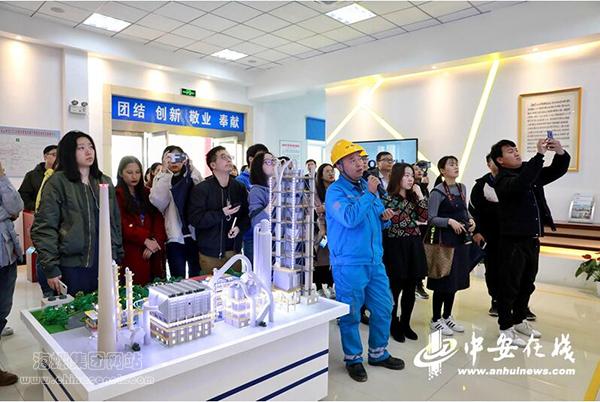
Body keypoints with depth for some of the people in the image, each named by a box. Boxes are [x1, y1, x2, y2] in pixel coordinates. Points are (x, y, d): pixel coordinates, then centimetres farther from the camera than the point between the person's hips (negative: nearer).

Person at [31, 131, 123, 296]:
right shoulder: (58, 182, -5)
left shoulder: (105, 182, 12)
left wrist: (119, 257, 10)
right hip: (73, 265, -4)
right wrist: (50, 268, -12)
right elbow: (44, 228, -8)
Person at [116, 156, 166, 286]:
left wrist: (155, 241, -10)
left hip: (153, 253, 4)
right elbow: (122, 225, -9)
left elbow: (159, 219, 5)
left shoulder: (147, 193, 15)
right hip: (130, 254, -4)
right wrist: (146, 240, -16)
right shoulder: (116, 195, 1)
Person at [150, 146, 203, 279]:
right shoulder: (161, 179, 5)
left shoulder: (192, 177, 7)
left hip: (195, 235, 1)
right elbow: (157, 201, -14)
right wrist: (165, 172, -14)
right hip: (175, 237, -1)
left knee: (197, 278, 10)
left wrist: (192, 169, -12)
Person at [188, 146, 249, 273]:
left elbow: (247, 214, 8)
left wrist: (239, 227, -11)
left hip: (234, 251, 4)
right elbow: (194, 219, -15)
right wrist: (222, 214, -20)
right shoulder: (200, 189, -6)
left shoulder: (239, 188, 7)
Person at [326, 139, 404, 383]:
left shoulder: (367, 185, 11)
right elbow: (350, 218, -27)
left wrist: (384, 218, -1)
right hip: (349, 264, -7)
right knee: (350, 314, 6)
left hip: (375, 261, 7)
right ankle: (353, 358, 26)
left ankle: (378, 353, 35)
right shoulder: (335, 191, -11)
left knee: (383, 307, 15)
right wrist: (369, 193, -20)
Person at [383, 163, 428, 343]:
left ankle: (405, 324, 25)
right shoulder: (388, 199, -6)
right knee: (395, 288, 3)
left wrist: (420, 195, -4)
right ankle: (394, 326, 18)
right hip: (397, 246, -6)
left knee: (410, 289, 11)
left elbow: (424, 217, -2)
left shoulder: (413, 197, 12)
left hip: (414, 245, 6)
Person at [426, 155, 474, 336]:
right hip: (445, 240, -7)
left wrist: (470, 220, -1)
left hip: (460, 239, 7)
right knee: (443, 281, 0)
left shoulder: (462, 188, 10)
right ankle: (436, 320, 14)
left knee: (456, 279, 13)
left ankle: (447, 316, 27)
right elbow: (431, 219, -14)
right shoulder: (438, 192, -12)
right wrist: (450, 221, -27)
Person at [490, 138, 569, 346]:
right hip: (513, 240, -8)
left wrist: (560, 153, -8)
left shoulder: (529, 171, 11)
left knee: (527, 284, 17)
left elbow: (557, 171, 13)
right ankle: (506, 327, 12)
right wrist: (539, 154, -31)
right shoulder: (502, 179, -13)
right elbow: (521, 184, -33)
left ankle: (519, 320, 33)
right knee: (509, 285, 1)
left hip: (532, 239, 8)